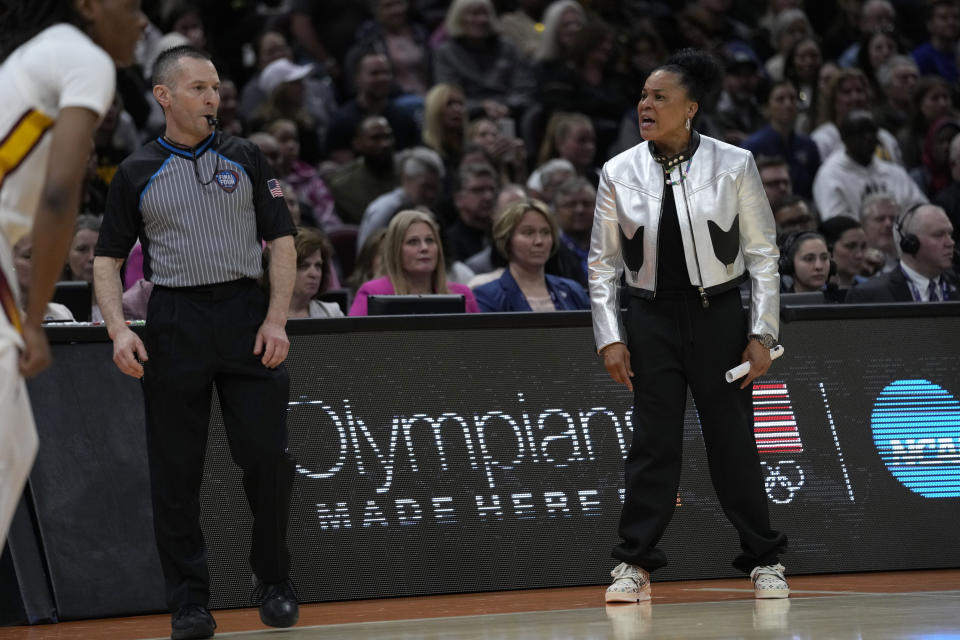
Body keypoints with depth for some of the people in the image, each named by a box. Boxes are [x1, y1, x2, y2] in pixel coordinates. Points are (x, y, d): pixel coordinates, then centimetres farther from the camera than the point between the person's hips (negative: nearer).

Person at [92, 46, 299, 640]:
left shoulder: (245, 159, 9)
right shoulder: (137, 173, 7)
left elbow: (283, 241, 7)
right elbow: (108, 258, 9)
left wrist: (276, 319, -5)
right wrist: (119, 329, -6)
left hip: (246, 316, 0)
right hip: (174, 323, 0)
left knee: (267, 456, -4)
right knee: (176, 471, 0)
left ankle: (275, 582, 13)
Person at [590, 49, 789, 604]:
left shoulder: (734, 166, -4)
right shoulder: (620, 173, 0)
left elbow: (763, 253, -1)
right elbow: (603, 261, 6)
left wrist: (762, 334, -5)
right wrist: (609, 338, -1)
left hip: (718, 317, -1)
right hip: (651, 319, 1)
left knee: (733, 442, 4)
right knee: (653, 443, 1)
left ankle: (765, 561, 17)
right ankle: (635, 563, 9)